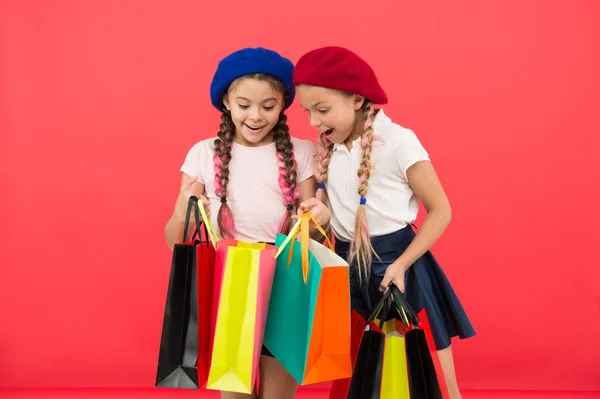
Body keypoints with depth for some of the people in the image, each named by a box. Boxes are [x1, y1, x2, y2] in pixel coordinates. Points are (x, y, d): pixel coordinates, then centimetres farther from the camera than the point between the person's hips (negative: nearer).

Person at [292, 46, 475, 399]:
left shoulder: (398, 141, -15)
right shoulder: (327, 148, 4)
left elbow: (440, 211, -11)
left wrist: (401, 265, -17)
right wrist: (321, 209, -5)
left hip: (396, 262, -6)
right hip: (347, 267, 6)